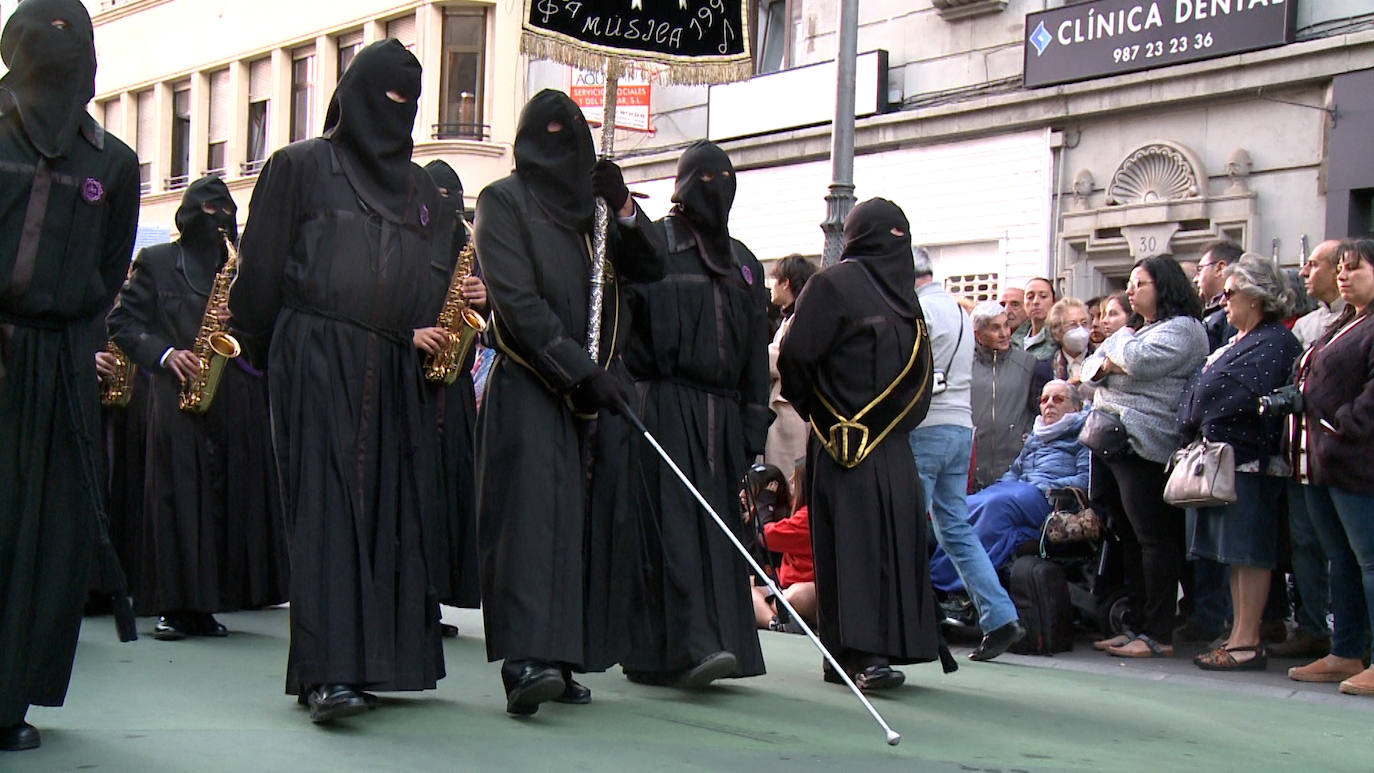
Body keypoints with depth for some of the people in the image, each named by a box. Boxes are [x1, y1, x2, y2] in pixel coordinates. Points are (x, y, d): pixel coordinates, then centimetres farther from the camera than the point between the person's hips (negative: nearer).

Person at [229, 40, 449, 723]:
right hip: (316, 361, -5)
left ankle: (378, 657, 8)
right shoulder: (301, 167, 9)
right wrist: (271, 352, -1)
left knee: (394, 505, 1)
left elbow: (440, 283, 20)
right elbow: (260, 269, 4)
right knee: (326, 503, -12)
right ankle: (328, 672, -18)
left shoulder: (423, 191, 22)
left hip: (396, 373, 5)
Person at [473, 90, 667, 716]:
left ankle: (562, 659, 5)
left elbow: (652, 267, 10)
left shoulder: (594, 204, 18)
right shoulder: (504, 201, 0)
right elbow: (517, 301, -10)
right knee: (533, 507, -17)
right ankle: (524, 658, -25)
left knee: (592, 517, 1)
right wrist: (578, 368, -18)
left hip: (600, 387, 6)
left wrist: (624, 209, -5)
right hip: (529, 387, -6)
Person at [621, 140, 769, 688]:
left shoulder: (742, 262, 18)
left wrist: (754, 426, 12)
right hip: (664, 409, -6)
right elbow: (622, 321, -7)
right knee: (673, 521, -13)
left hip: (721, 415, 6)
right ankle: (692, 643, -20)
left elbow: (755, 351, 18)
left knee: (716, 527, 4)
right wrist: (629, 398, -21)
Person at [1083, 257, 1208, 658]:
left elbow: (1140, 362, -19)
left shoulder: (1183, 328, -5)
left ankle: (1158, 635, -8)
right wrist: (1104, 365, -3)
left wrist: (1119, 343, 1)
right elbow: (1089, 368, 20)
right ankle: (1137, 625, 15)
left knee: (1154, 538, -8)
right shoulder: (1134, 332, 24)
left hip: (1144, 447, -9)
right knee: (1129, 537, 10)